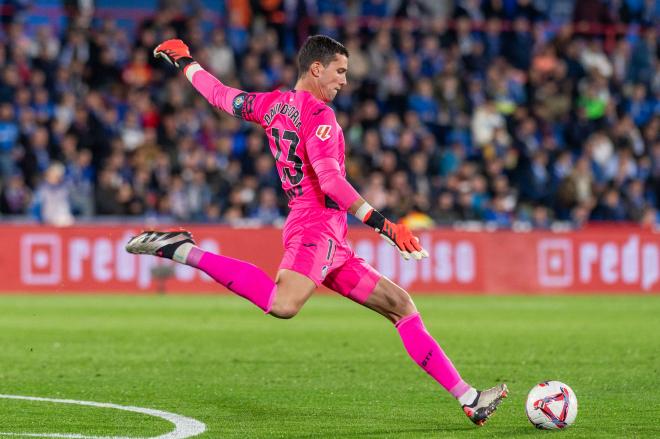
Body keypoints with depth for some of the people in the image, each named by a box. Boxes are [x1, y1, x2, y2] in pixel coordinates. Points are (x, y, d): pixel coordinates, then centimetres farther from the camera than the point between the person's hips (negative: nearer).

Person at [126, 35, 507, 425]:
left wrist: (184, 61, 52)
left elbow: (221, 95, 32)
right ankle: (183, 251, -25)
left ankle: (469, 398, 9)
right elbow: (330, 180, -19)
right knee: (283, 304, -37)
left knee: (402, 305, 11)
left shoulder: (271, 104, 18)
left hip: (332, 245, 11)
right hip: (318, 227, -11)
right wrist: (383, 224, -21)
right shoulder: (318, 114, -7)